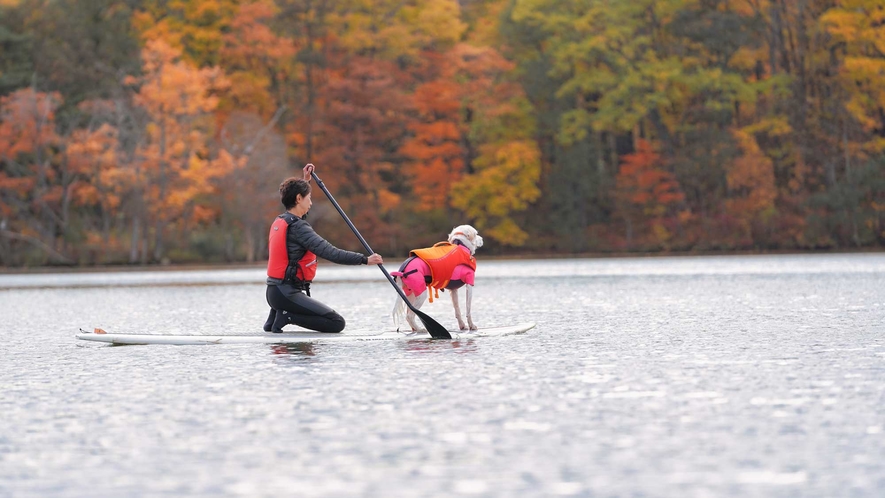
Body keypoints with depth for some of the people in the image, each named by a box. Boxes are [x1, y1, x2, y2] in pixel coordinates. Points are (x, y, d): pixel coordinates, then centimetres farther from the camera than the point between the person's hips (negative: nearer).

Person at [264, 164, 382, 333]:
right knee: (337, 323, -13)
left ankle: (277, 313, 17)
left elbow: (297, 212, 37)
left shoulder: (279, 221, 12)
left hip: (274, 291, 10)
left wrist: (305, 181, 39)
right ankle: (287, 317, -13)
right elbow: (330, 253, -22)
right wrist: (365, 260, -19)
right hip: (287, 293, -10)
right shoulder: (298, 227, -16)